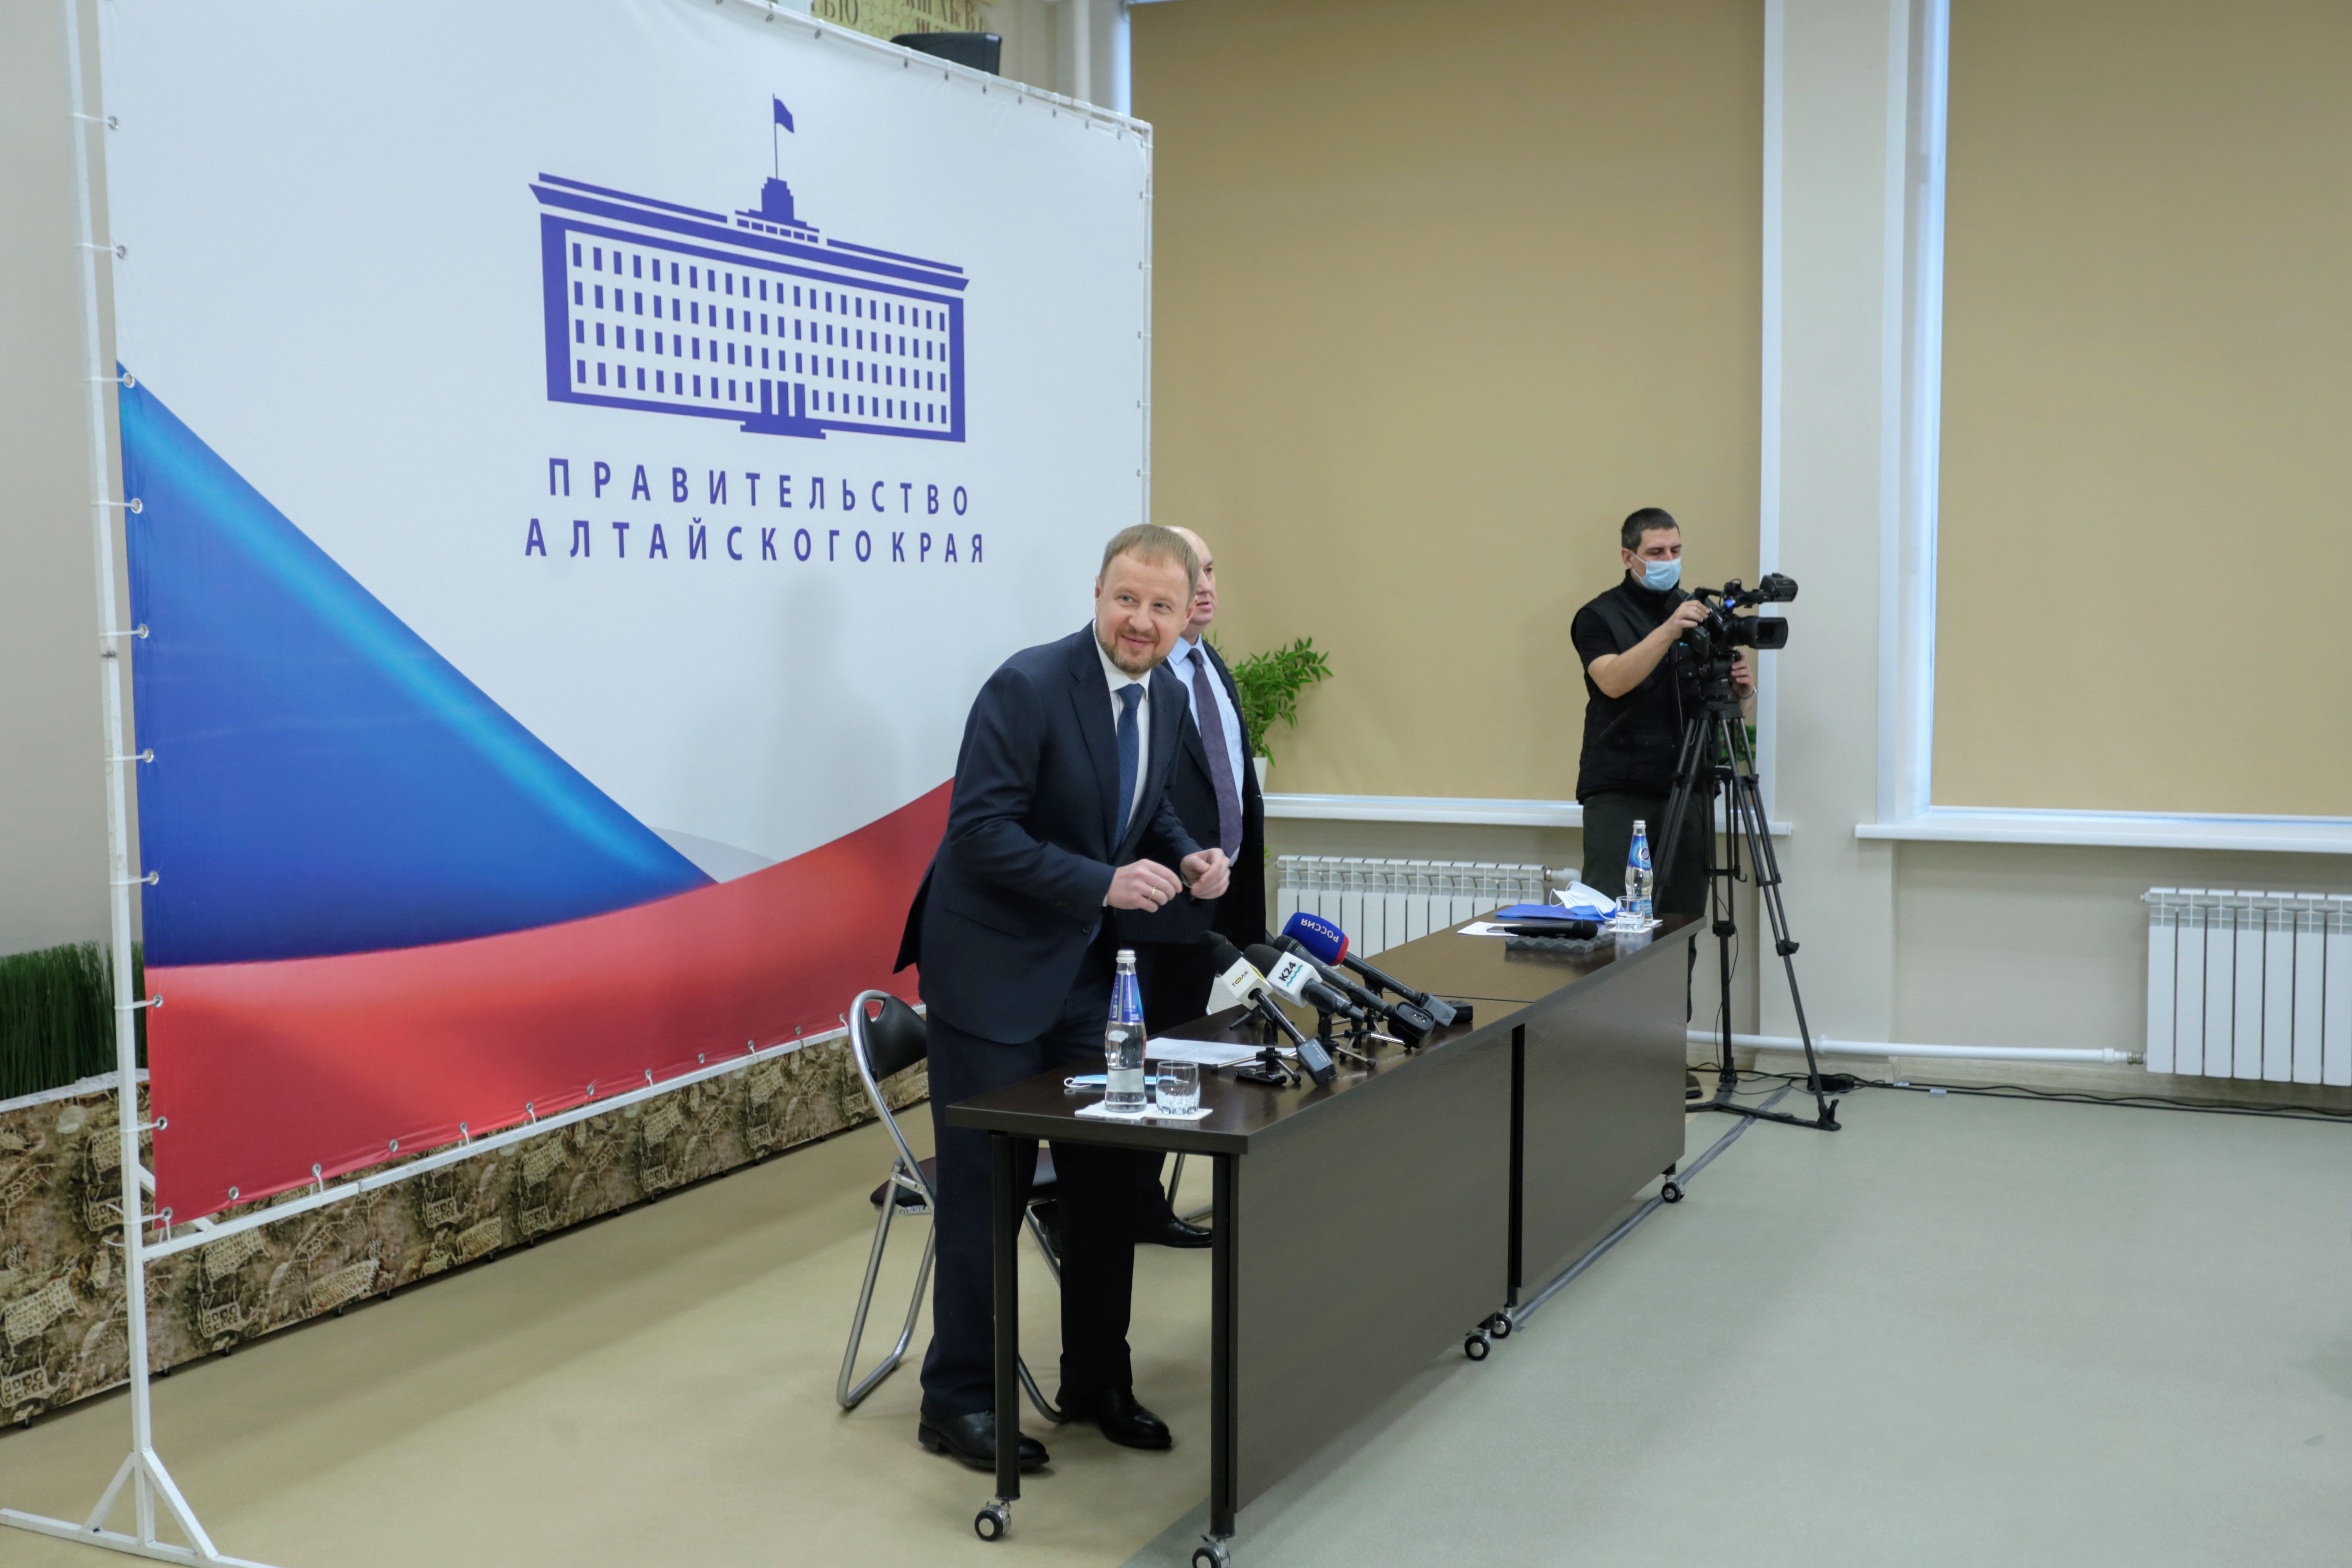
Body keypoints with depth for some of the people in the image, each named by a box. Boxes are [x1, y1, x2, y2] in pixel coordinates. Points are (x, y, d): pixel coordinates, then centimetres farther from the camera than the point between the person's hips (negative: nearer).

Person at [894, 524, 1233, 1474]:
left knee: (1108, 1176, 11)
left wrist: (1186, 859, -3)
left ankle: (1095, 1380, 27)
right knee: (986, 1189, 0)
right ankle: (957, 1402, 14)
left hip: (1086, 971, 7)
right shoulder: (1028, 686, -19)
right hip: (993, 968, -7)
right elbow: (980, 832, -22)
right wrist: (1105, 884, -27)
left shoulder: (1167, 700, 4)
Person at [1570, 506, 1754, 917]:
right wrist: (1668, 631, -30)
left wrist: (1744, 692, -9)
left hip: (1687, 791, 4)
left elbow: (1732, 709, 15)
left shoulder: (1700, 615, 13)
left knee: (1683, 918, 0)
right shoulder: (1599, 617, 0)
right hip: (1618, 793, -4)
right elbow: (1612, 681, -19)